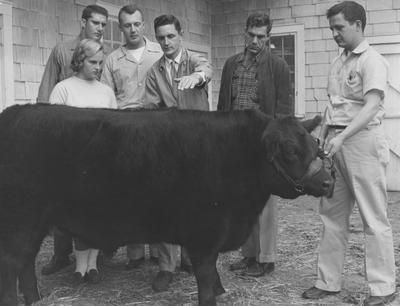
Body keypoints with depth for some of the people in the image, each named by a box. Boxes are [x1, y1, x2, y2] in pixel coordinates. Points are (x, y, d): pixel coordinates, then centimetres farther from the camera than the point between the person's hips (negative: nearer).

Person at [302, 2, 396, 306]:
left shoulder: (372, 61, -9)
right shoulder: (337, 63, 16)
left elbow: (372, 105, -21)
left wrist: (342, 136, -32)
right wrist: (322, 141, 11)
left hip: (362, 141, -8)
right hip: (336, 143, 8)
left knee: (374, 218, -1)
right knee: (332, 214, 10)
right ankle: (328, 281, 20)